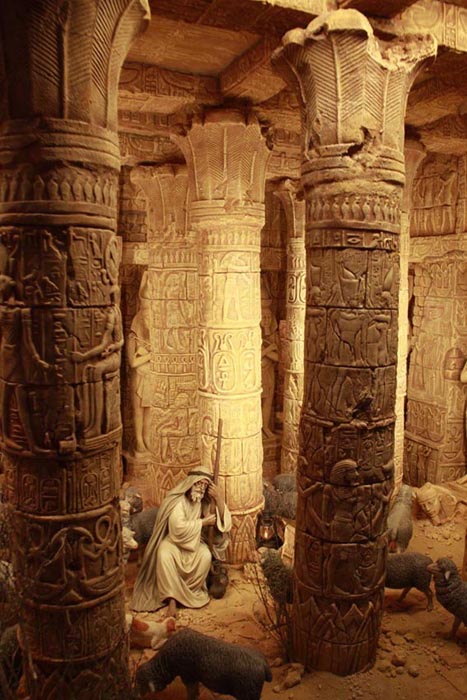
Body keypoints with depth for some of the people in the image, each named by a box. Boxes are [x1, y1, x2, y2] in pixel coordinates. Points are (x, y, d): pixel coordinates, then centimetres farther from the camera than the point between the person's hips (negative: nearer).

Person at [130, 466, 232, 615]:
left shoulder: (206, 501, -5)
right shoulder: (178, 500, -21)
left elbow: (224, 521, -9)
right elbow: (179, 528, -30)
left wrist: (218, 498, -22)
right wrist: (203, 522, -23)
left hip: (195, 540, 4)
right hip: (173, 539, -4)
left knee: (206, 556, -27)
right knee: (164, 555, -36)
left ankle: (187, 592, -6)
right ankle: (172, 598, -23)